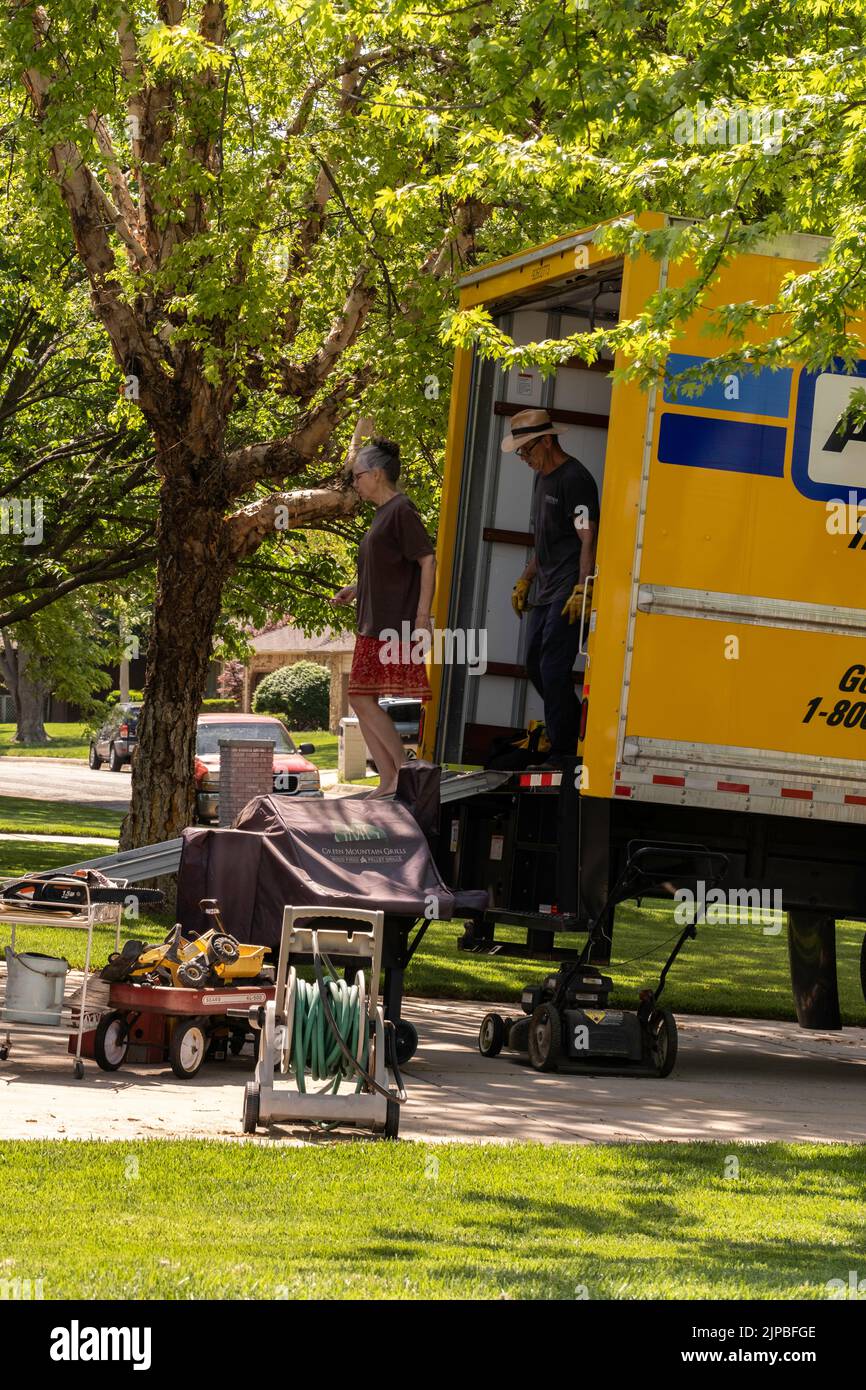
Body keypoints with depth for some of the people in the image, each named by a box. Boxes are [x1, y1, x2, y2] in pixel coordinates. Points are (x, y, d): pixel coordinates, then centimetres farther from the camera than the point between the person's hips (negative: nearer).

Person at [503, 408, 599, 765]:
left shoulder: (575, 479, -13)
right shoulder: (543, 478, 18)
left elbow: (588, 539, -19)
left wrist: (582, 591, -26)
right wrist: (525, 581, 26)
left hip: (568, 590, -10)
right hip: (546, 589, 10)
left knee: (553, 668, -13)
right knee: (536, 663, 13)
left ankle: (563, 750, -9)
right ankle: (579, 729, 23)